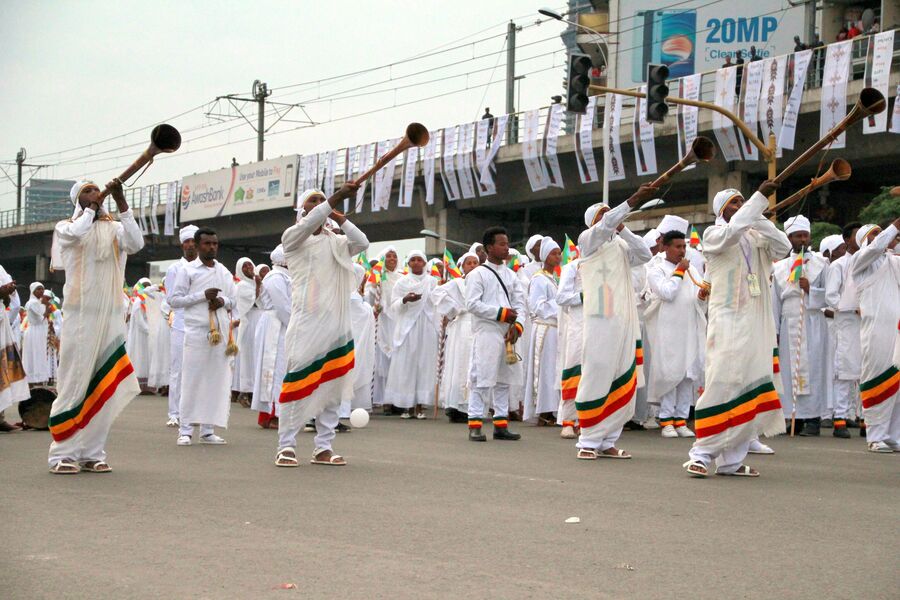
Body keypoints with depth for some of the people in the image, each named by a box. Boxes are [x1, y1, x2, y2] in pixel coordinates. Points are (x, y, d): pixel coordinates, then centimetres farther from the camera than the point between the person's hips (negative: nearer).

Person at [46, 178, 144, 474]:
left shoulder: (114, 228, 12)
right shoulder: (66, 227, 5)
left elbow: (136, 243, -8)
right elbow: (77, 233, -19)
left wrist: (121, 202, -11)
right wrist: (93, 206, -3)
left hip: (111, 316, 3)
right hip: (81, 314, -3)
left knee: (105, 384, 2)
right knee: (75, 381, -6)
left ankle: (93, 452, 8)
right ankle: (63, 453, -1)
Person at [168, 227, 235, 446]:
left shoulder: (225, 272, 16)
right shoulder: (188, 271, 3)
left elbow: (234, 301, 21)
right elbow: (174, 299, -2)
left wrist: (223, 301, -3)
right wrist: (203, 295, -11)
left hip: (221, 332, 4)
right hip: (196, 331, -4)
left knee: (216, 380, 2)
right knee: (192, 380, -5)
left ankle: (208, 430, 7)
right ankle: (185, 430, -2)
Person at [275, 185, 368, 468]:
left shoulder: (336, 242, 18)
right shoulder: (292, 237, 5)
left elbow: (362, 243, 2)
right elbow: (307, 225, -15)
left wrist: (339, 216, 1)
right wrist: (338, 197, -24)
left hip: (338, 321, 5)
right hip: (307, 320, -5)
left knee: (332, 383, 3)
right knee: (298, 380, -9)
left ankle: (323, 447, 7)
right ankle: (286, 446, -7)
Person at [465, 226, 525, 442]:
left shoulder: (511, 275, 15)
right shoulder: (477, 274, -3)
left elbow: (519, 303, 11)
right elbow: (472, 304, -11)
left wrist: (517, 325, -7)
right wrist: (502, 313, -13)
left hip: (508, 335, 6)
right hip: (486, 333, -6)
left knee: (504, 380, 8)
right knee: (481, 379, -7)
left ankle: (501, 424, 13)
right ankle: (474, 425, -5)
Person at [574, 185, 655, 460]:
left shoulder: (620, 246, 20)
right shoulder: (587, 240, 2)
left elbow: (644, 254, 5)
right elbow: (605, 226, -17)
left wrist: (623, 229, 1)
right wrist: (635, 199, -24)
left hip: (625, 321, 6)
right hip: (600, 321, -6)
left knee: (623, 382, 3)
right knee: (597, 377, -8)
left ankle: (606, 441, 9)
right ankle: (588, 441, -2)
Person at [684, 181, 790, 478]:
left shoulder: (755, 237, 17)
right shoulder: (713, 234, 2)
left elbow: (783, 246, 2)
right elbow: (731, 231, -20)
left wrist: (759, 218, -6)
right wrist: (760, 197, -21)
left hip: (757, 324, 5)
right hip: (727, 322, -5)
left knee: (751, 390, 1)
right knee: (722, 384, -12)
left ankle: (731, 459, 5)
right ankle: (702, 453, -7)